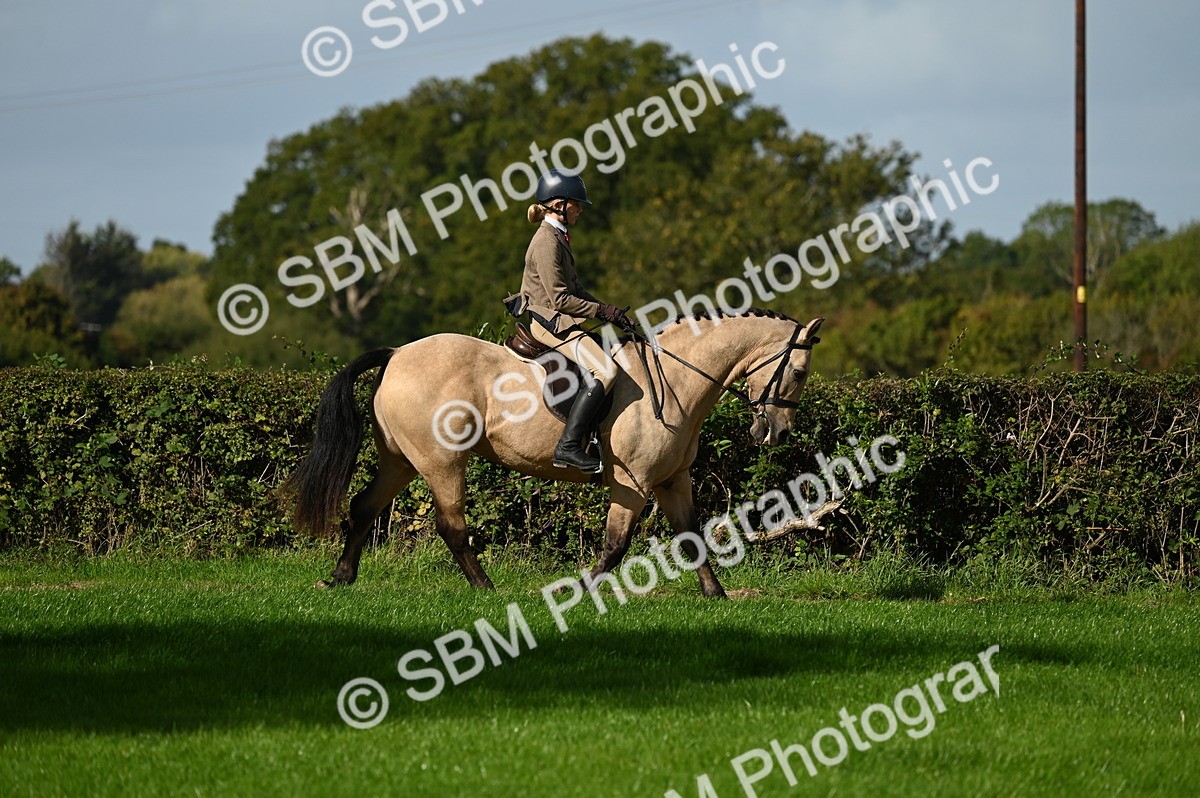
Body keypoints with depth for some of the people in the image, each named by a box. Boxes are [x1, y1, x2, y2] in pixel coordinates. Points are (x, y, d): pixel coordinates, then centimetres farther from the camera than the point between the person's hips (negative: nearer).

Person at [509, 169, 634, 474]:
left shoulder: (558, 238, 17)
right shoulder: (547, 242, -15)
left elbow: (573, 289, 21)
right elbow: (559, 298, -19)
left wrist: (607, 310, 9)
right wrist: (600, 311, -13)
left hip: (559, 321, 11)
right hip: (549, 320, -11)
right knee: (604, 370, -25)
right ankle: (569, 446, -32)